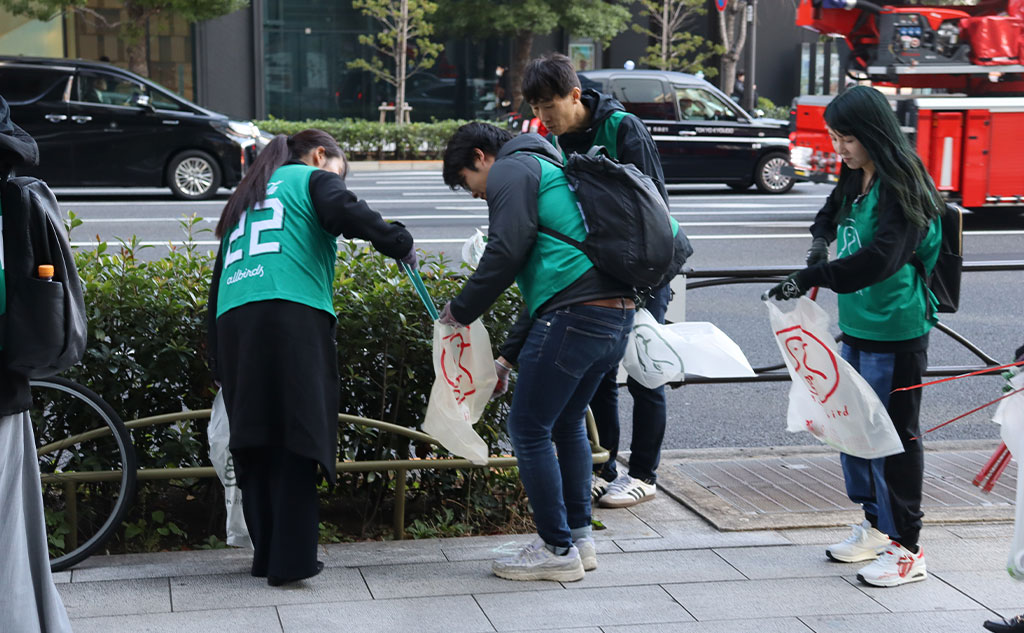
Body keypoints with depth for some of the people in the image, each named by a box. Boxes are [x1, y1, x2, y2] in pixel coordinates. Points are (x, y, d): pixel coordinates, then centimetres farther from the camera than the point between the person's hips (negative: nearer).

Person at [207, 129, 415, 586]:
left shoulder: (245, 199, 34)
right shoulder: (312, 178, 15)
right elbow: (347, 213, -10)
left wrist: (219, 362, 27)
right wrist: (400, 244, 3)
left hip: (232, 322, 7)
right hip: (291, 314, -6)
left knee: (254, 443, 9)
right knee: (297, 439, -5)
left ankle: (266, 556, 12)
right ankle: (291, 560, -7)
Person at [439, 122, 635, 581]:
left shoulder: (510, 170, 2)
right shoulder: (549, 172, 32)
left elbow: (506, 254, -13)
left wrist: (460, 311, -1)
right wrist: (509, 358, 30)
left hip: (575, 314, -10)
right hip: (617, 314, 10)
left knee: (528, 428, 0)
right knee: (566, 423, 22)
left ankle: (558, 550, 4)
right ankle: (579, 537, 28)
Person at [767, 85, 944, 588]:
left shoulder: (901, 187, -18)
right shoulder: (854, 181, 9)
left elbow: (881, 258, -29)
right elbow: (830, 215, 30)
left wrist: (813, 277, -33)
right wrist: (820, 243, 8)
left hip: (895, 332, -9)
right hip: (857, 326, 9)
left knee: (894, 434, -3)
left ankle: (906, 549, 6)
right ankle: (875, 527, 30)